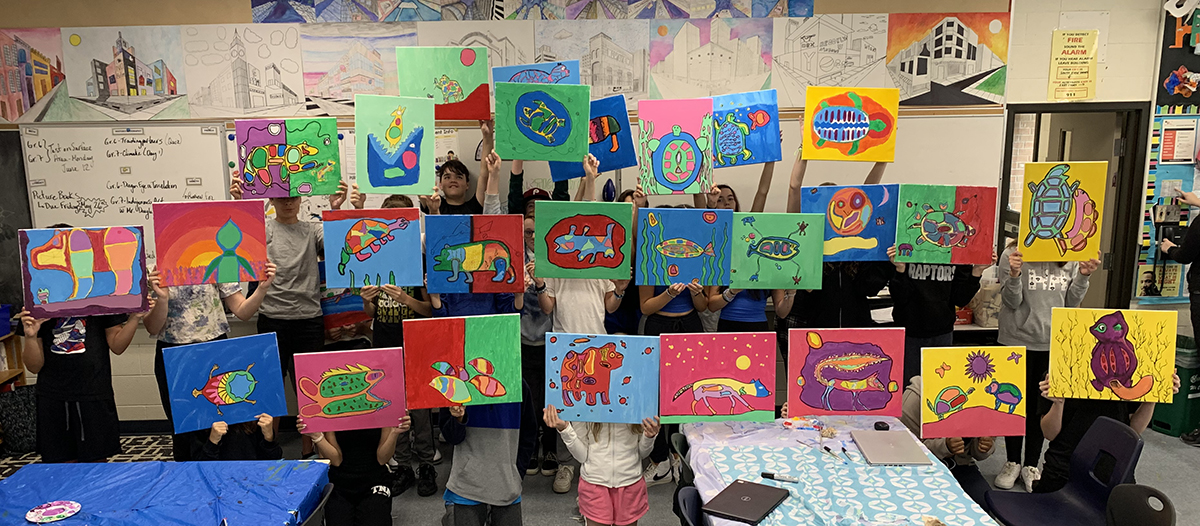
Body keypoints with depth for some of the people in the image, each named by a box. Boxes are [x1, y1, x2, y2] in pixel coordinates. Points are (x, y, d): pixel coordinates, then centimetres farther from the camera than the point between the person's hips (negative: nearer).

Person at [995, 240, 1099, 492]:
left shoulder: (1070, 259, 2)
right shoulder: (1013, 254, -8)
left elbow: (1071, 302, 7)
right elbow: (1012, 302, -8)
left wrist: (1083, 276, -7)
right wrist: (1014, 274, -25)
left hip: (1054, 344, 3)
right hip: (1017, 340, -2)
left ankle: (1031, 465, 25)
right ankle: (1012, 462, 26)